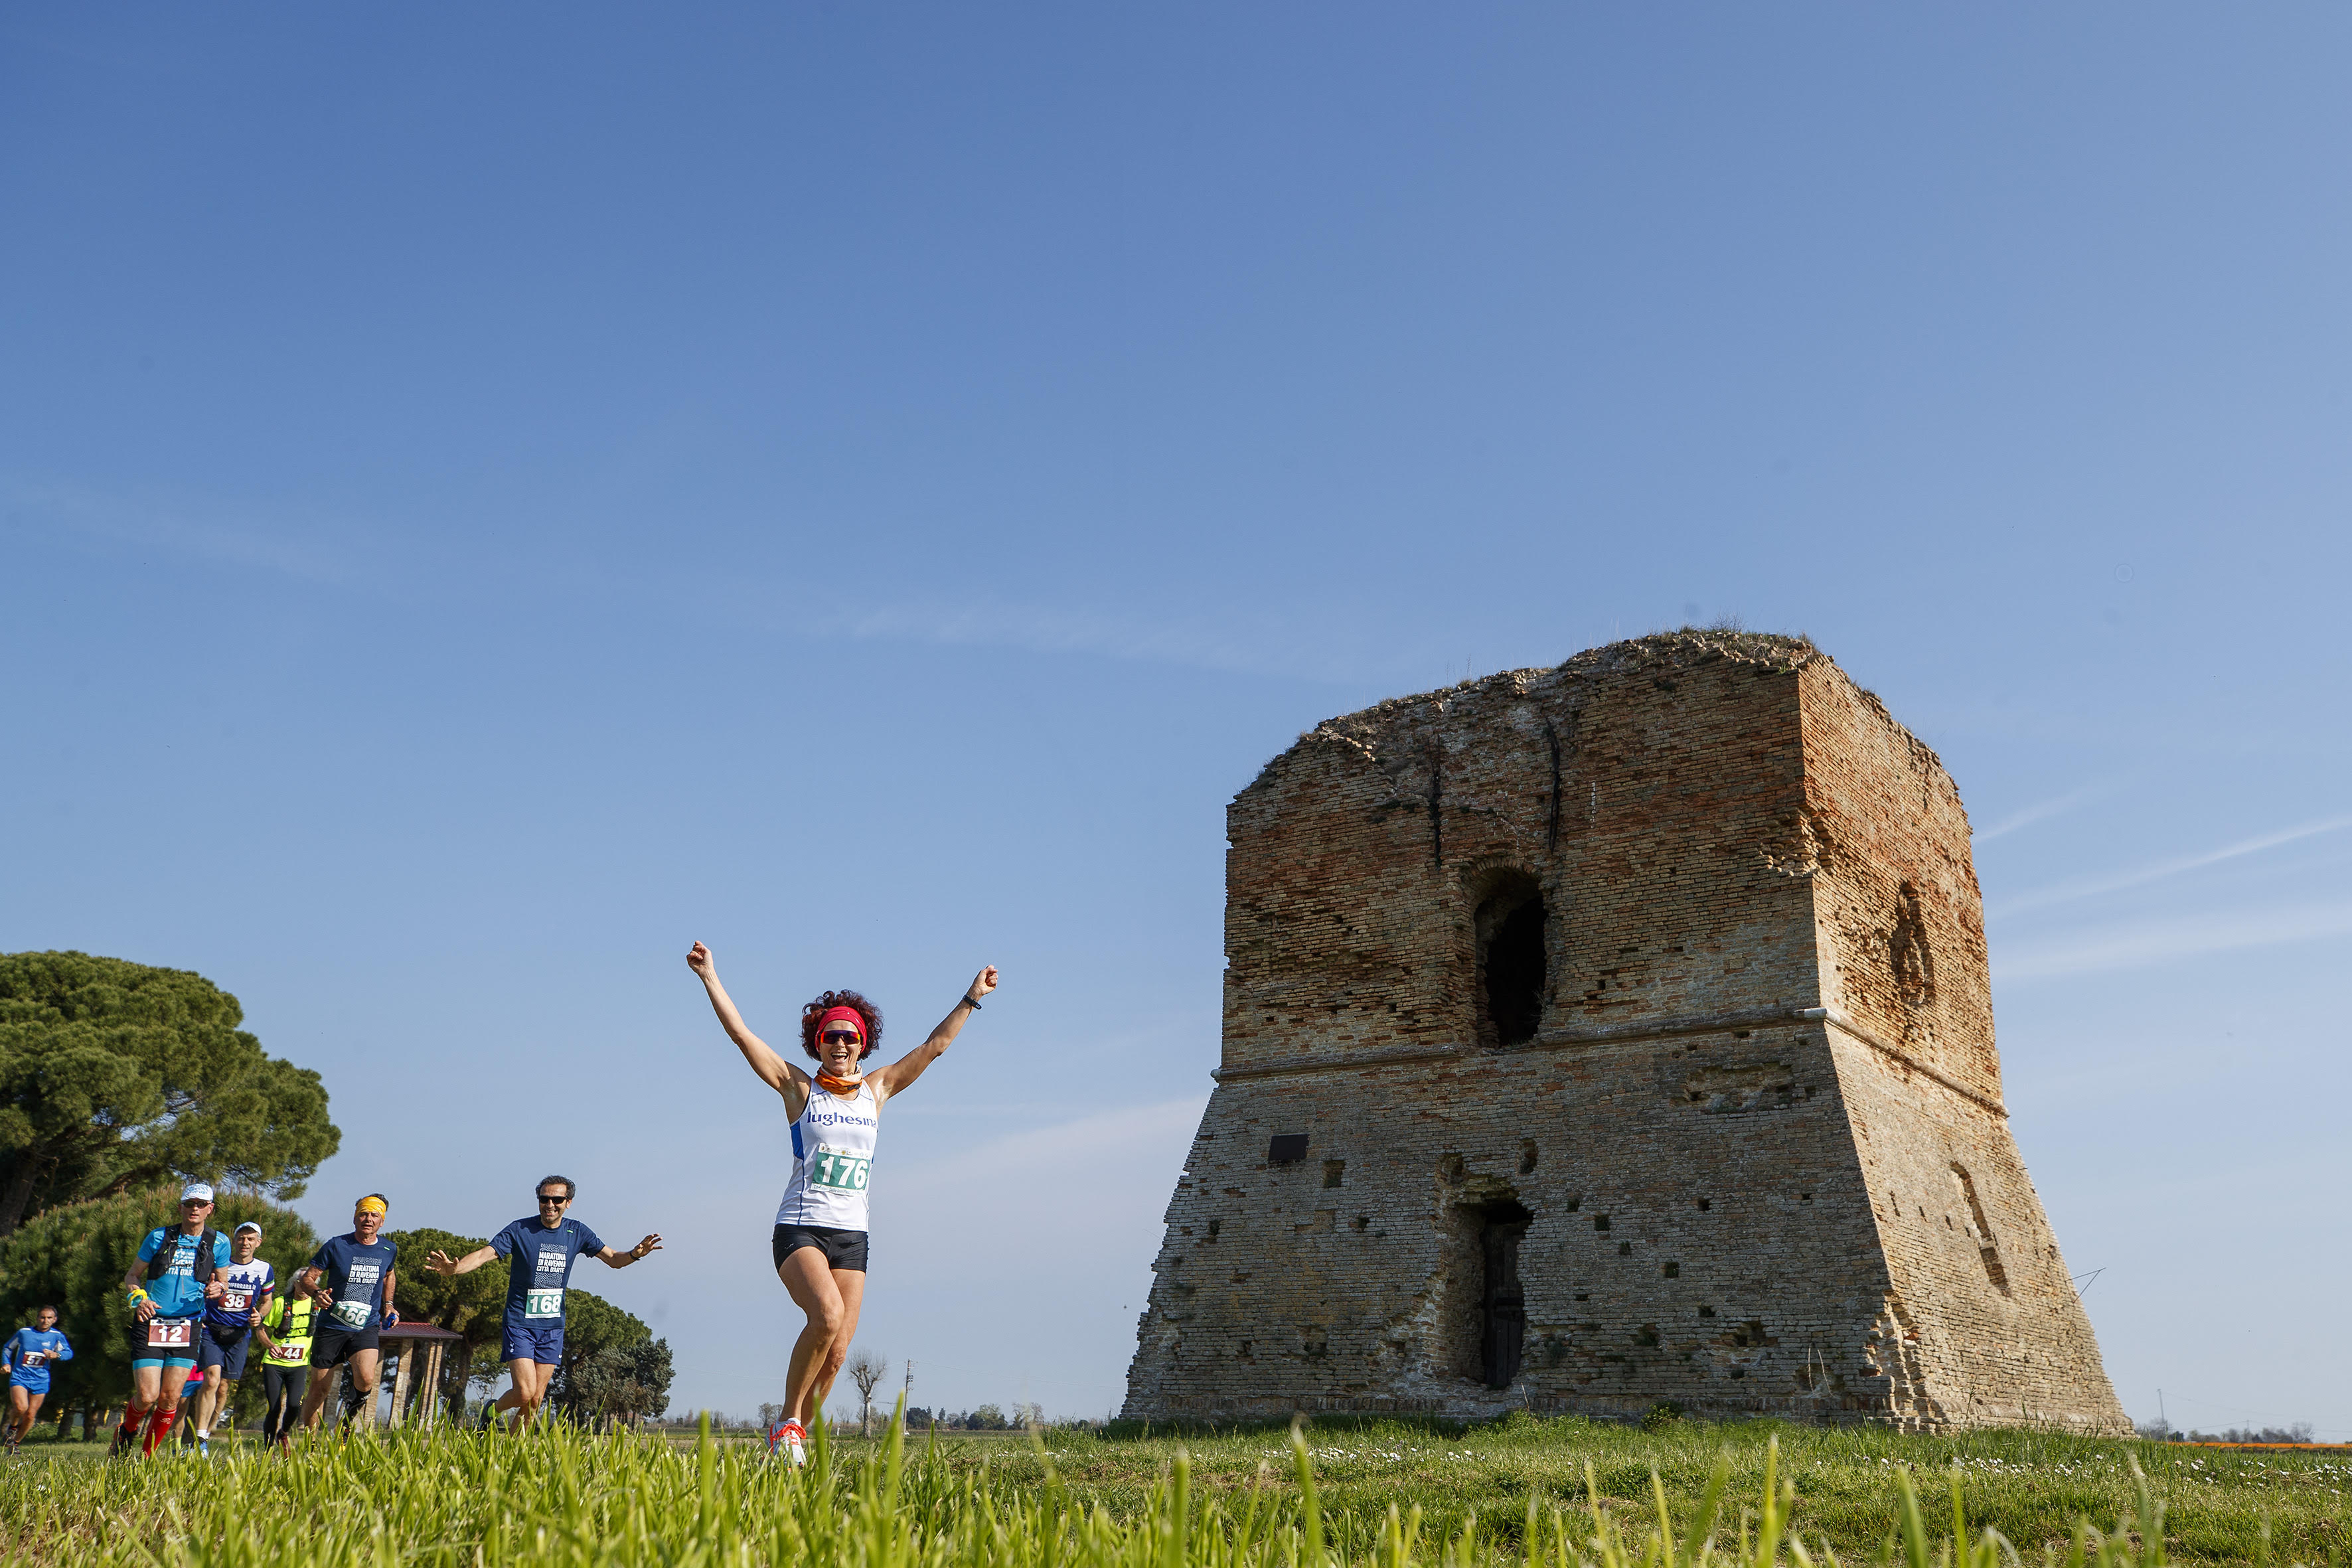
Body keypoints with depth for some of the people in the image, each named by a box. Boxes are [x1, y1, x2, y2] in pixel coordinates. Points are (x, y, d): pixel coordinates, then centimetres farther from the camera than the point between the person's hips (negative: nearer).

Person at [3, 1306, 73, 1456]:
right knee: (21, 1407, -25)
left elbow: (69, 1353, -2)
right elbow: (8, 1348, 15)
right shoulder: (23, 1333, 0)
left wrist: (56, 1355, -21)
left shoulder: (56, 1336, 0)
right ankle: (13, 1426, 8)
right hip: (19, 1377, -1)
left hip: (40, 1381, 1)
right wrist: (6, 1364, -1)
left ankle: (15, 1443, 25)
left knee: (30, 1415, 3)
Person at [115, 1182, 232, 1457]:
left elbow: (221, 1285, 16)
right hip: (150, 1324, -1)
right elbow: (131, 1276, 10)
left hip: (187, 1327, 1)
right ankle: (126, 1434, 24)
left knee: (170, 1398, -3)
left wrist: (219, 1290, -8)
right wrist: (139, 1297, -10)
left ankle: (148, 1454, 18)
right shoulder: (159, 1237, 2)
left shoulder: (218, 1243, 6)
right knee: (147, 1396, -9)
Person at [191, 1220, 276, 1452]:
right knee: (212, 1380, -20)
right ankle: (200, 1440, -18)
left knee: (223, 1390, 4)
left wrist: (259, 1314, -1)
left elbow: (266, 1300, 20)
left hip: (239, 1335, 2)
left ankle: (206, 1435, 23)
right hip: (210, 1330, -2)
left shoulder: (264, 1270, 6)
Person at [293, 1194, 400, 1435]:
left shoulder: (389, 1250, 4)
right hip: (331, 1326, -1)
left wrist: (388, 1305, 13)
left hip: (367, 1327, 1)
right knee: (320, 1388, 5)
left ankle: (360, 1400, 10)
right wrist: (317, 1293, -24)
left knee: (366, 1379, -23)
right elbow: (306, 1278, -3)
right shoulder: (336, 1246, -6)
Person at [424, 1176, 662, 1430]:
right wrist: (453, 1268, -37)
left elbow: (613, 1259, 6)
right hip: (519, 1323, -4)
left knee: (536, 1400, 4)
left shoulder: (576, 1232, 2)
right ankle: (491, 1411, 19)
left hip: (552, 1326, 4)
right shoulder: (520, 1230, -9)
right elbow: (484, 1254, -18)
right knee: (525, 1393, -13)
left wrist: (634, 1254, -17)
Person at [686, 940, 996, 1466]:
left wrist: (971, 998, 14)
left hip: (851, 1235, 4)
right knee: (827, 1314, -28)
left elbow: (934, 1046, 15)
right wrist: (709, 976, -6)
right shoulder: (798, 1088, 4)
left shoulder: (876, 1090, 12)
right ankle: (788, 1420, -10)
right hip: (799, 1228, -4)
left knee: (837, 1354, -1)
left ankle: (797, 1437, 16)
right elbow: (741, 1033, -2)